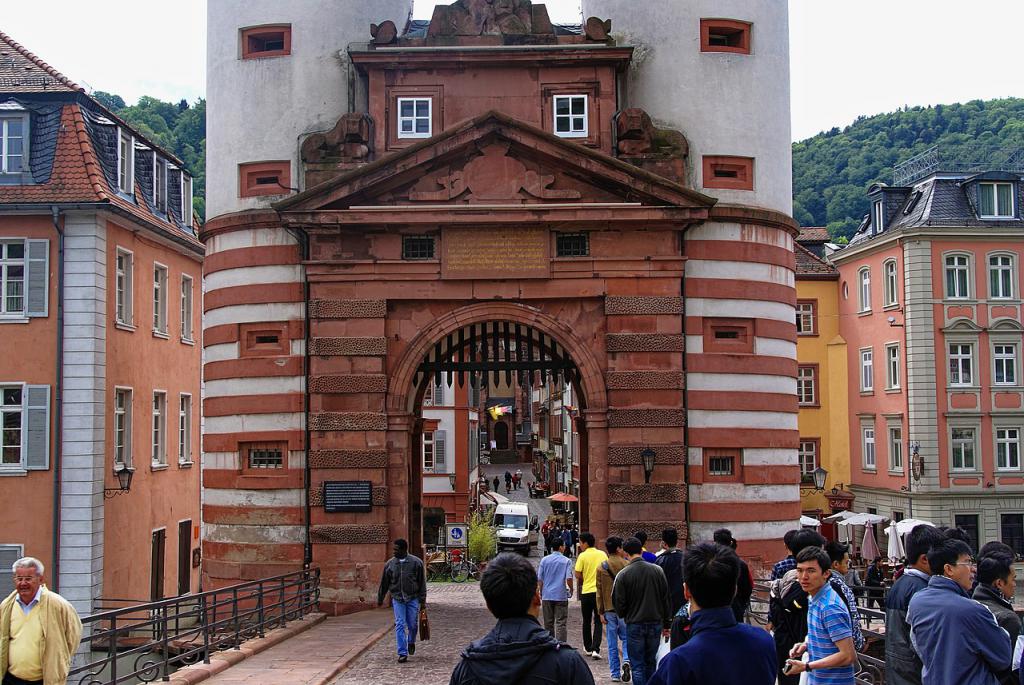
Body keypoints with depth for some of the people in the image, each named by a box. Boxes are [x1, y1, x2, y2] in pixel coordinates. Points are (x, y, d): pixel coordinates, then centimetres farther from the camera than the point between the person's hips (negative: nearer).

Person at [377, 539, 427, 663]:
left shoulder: (416, 562, -3)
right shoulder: (390, 564, 3)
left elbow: (422, 582, 0)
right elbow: (384, 583, 12)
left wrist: (422, 600, -3)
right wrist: (380, 599, 16)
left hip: (413, 598, -1)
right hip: (397, 599, 1)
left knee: (413, 625, 5)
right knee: (400, 626, -4)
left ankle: (411, 642, 36)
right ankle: (402, 654, -1)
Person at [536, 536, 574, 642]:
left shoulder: (544, 560, 3)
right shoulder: (566, 561, -5)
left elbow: (539, 579, 3)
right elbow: (569, 579, -12)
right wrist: (571, 590, 6)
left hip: (547, 595, 3)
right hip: (561, 596, -3)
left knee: (548, 622, 13)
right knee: (561, 623, -2)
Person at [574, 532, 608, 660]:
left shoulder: (583, 556, -7)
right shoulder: (603, 554, 2)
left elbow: (578, 575, -9)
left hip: (587, 592, -2)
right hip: (600, 591, 2)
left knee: (587, 621, 14)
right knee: (598, 622, 4)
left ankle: (588, 648, 24)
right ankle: (595, 649, -9)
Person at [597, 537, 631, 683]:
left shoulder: (601, 567, 0)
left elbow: (599, 591, 0)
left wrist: (601, 612, 5)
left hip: (609, 609, 1)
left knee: (612, 643, 7)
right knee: (626, 637, 14)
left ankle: (615, 674, 9)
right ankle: (626, 660, -12)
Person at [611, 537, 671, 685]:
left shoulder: (623, 574, -12)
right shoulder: (657, 570, -3)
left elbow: (619, 603, -7)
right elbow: (666, 599, 2)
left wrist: (623, 615, 15)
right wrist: (666, 623, 11)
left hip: (634, 624, -3)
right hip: (655, 623, 3)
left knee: (637, 665, 4)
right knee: (651, 662, 17)